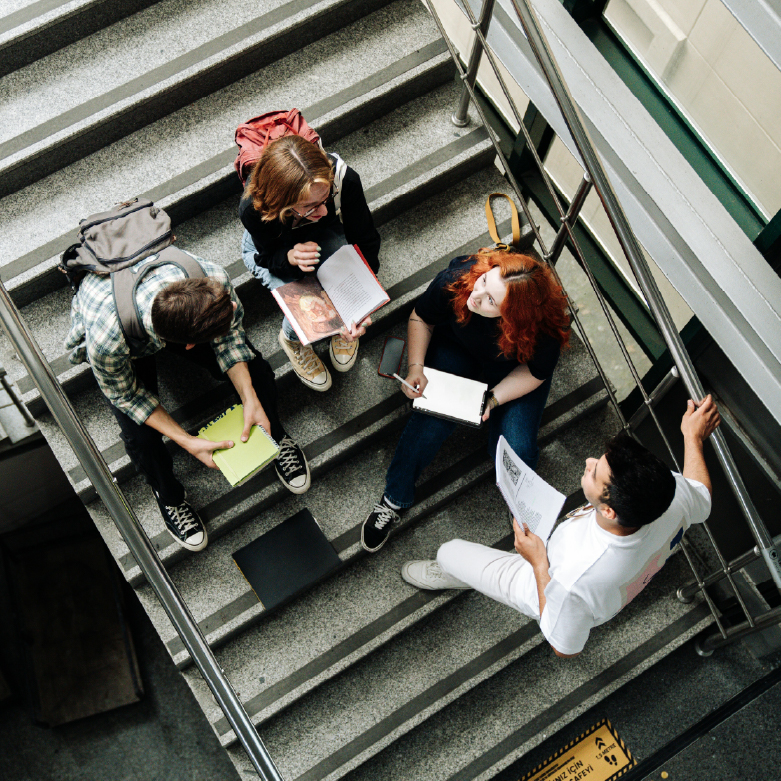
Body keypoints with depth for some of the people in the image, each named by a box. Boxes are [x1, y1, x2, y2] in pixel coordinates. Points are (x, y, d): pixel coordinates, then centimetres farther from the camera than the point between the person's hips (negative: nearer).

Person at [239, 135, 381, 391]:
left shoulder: (344, 179, -41)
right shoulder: (253, 209, -42)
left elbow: (366, 241, -28)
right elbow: (269, 257, -22)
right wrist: (290, 258, -49)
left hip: (323, 232, 1)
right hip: (268, 247, -1)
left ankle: (342, 325, 2)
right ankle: (292, 339, 11)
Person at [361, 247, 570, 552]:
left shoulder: (545, 330, -37)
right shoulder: (456, 277, -34)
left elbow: (534, 372, -16)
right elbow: (421, 319, -13)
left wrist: (493, 399, -27)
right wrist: (416, 366, -24)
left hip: (512, 368, -1)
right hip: (456, 347, 1)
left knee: (516, 450, -17)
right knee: (430, 424, -19)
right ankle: (393, 500, 4)